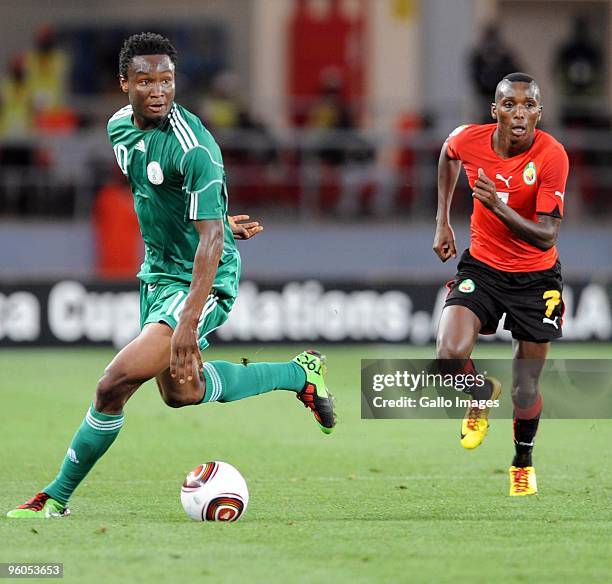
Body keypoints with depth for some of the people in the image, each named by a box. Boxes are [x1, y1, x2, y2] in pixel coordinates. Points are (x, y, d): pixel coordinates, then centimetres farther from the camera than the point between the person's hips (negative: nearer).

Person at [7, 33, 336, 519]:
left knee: (116, 384, -20)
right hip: (157, 272, 9)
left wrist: (189, 324, -35)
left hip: (202, 279, -9)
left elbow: (210, 239, -29)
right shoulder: (120, 127, -1)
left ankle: (57, 497, -7)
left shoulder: (194, 148, -25)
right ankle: (300, 374, 39)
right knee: (180, 392, 23)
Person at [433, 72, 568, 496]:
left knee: (526, 389, 5)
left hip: (535, 278, -2)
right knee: (450, 355, -23)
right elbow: (448, 155, 15)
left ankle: (524, 461, 37)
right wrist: (443, 221, 13)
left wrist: (499, 206, -40)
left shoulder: (552, 155, -23)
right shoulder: (468, 140, -14)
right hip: (482, 266, 2)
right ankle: (483, 395, 13)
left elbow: (546, 237, -26)